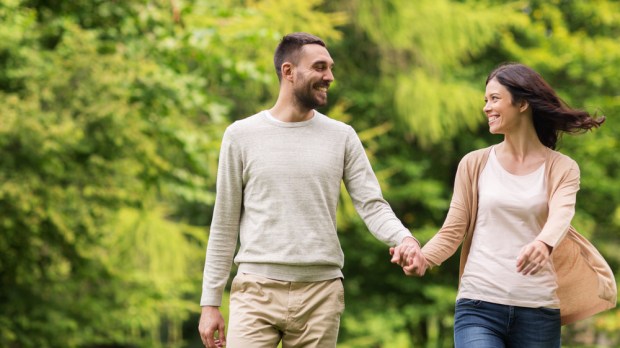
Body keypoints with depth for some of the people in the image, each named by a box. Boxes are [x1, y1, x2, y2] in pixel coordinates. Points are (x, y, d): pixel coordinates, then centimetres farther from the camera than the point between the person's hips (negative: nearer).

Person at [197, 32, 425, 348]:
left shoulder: (342, 137, 8)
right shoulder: (241, 136, 5)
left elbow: (372, 206, 2)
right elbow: (224, 225, 7)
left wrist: (403, 237, -21)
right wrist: (210, 301, 4)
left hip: (321, 294, 1)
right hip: (257, 290, -1)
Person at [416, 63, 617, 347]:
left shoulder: (561, 169, 4)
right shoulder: (475, 164, 7)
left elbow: (561, 215, -15)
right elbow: (452, 231, 6)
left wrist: (544, 244, -39)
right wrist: (421, 258, -16)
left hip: (538, 312, 0)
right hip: (479, 306, 0)